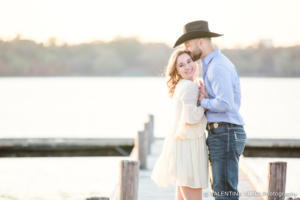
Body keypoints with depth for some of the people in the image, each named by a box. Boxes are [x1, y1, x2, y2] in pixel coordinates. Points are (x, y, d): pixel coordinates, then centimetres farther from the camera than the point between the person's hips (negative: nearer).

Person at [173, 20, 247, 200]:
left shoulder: (218, 66, -15)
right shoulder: (216, 64, 19)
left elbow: (225, 104, -26)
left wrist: (203, 101, -9)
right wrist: (206, 93, 3)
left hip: (225, 135, -11)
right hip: (222, 135, 11)